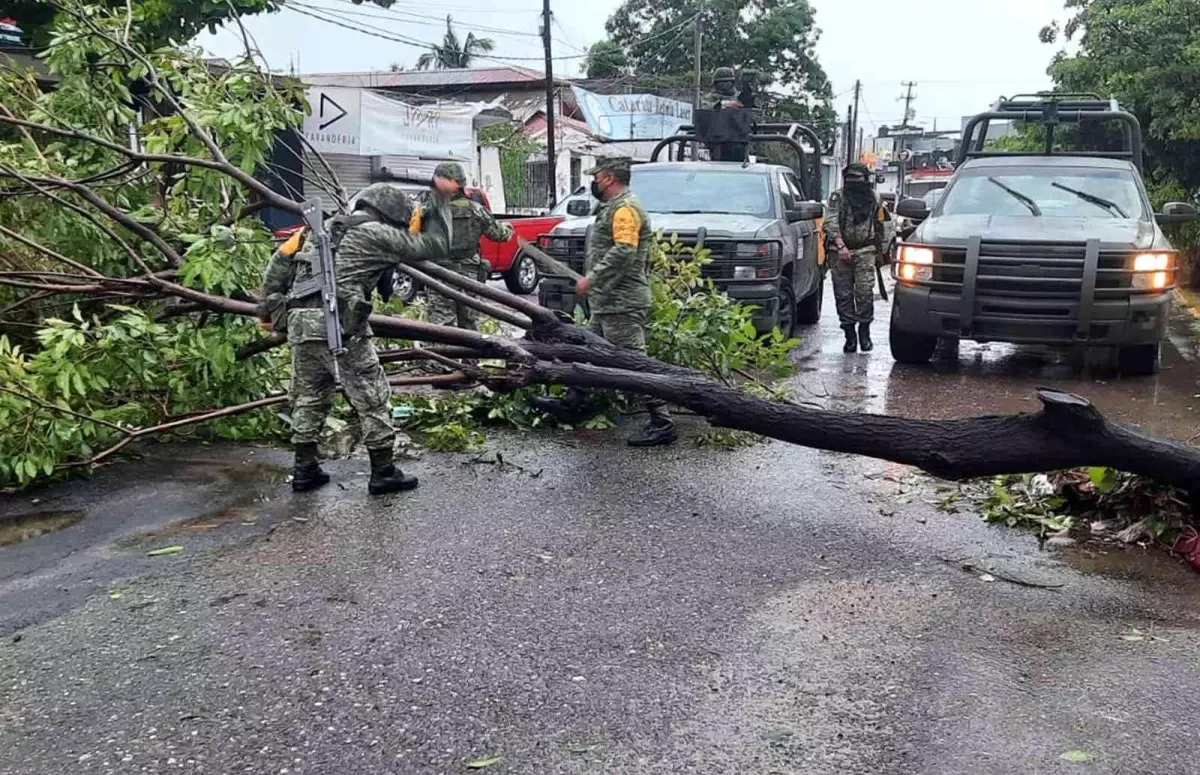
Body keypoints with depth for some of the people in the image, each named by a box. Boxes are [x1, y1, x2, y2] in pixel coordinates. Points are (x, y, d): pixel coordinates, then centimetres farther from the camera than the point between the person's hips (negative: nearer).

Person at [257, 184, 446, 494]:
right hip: (340, 325, -7)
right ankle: (383, 472, 8)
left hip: (300, 324, 7)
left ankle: (304, 470, 24)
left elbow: (281, 261, 19)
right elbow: (420, 247, 11)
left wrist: (269, 309, 23)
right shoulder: (375, 234, 3)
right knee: (371, 398, 4)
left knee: (309, 396, 18)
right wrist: (441, 238, 33)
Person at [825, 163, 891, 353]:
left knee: (865, 292, -9)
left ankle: (864, 332, 3)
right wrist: (840, 245, -21)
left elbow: (880, 225, 22)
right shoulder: (837, 197, 2)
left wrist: (879, 250, 24)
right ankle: (850, 335, 8)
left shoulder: (873, 199, 11)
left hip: (865, 252, 1)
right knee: (843, 295, 0)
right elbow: (831, 223, -9)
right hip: (841, 251, -1)